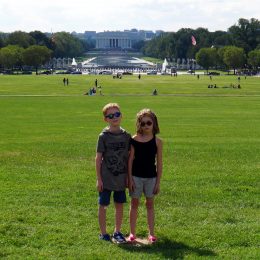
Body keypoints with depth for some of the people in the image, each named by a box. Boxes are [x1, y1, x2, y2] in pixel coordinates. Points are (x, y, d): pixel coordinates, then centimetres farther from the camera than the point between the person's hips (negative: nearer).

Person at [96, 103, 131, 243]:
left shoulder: (126, 136, 1)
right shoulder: (103, 136, -9)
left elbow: (129, 156, 8)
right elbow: (98, 158, -7)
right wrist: (99, 179, -8)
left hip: (121, 177, 3)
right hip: (106, 178, -3)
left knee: (120, 205, 10)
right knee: (103, 205, 5)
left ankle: (117, 232, 25)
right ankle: (103, 233, 18)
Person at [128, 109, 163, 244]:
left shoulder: (157, 141, -4)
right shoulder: (134, 140, -5)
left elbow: (159, 163, -1)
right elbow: (130, 160, -3)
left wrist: (158, 182, -2)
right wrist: (130, 178, -7)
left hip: (151, 177, 0)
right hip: (136, 176, 0)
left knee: (150, 204, 9)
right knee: (134, 203, 7)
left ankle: (151, 233, 16)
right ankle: (132, 233, 15)